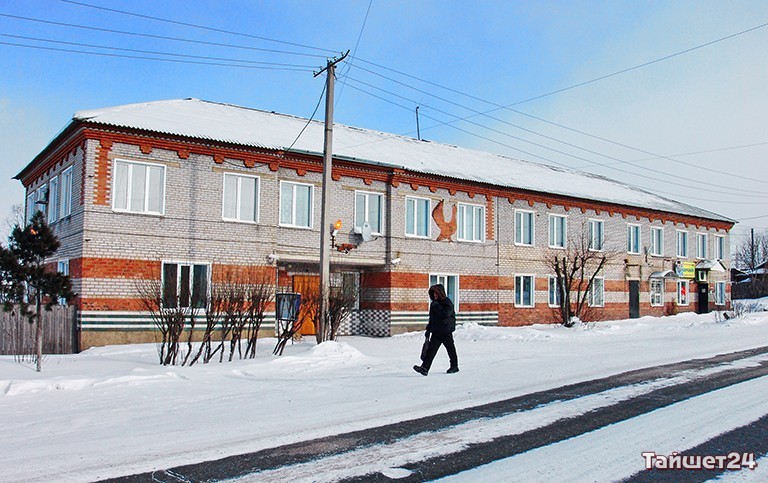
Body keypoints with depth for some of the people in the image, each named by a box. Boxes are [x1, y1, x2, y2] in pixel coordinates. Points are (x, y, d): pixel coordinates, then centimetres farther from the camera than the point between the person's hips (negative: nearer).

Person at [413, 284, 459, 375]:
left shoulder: (447, 302, -9)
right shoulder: (434, 304, 13)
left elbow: (446, 314, -26)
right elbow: (431, 319, 19)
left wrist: (437, 307, -22)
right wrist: (428, 330, 18)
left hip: (446, 332, -6)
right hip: (436, 332, 6)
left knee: (450, 349, 9)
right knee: (431, 349, -5)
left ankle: (454, 366, 27)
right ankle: (424, 368, -13)